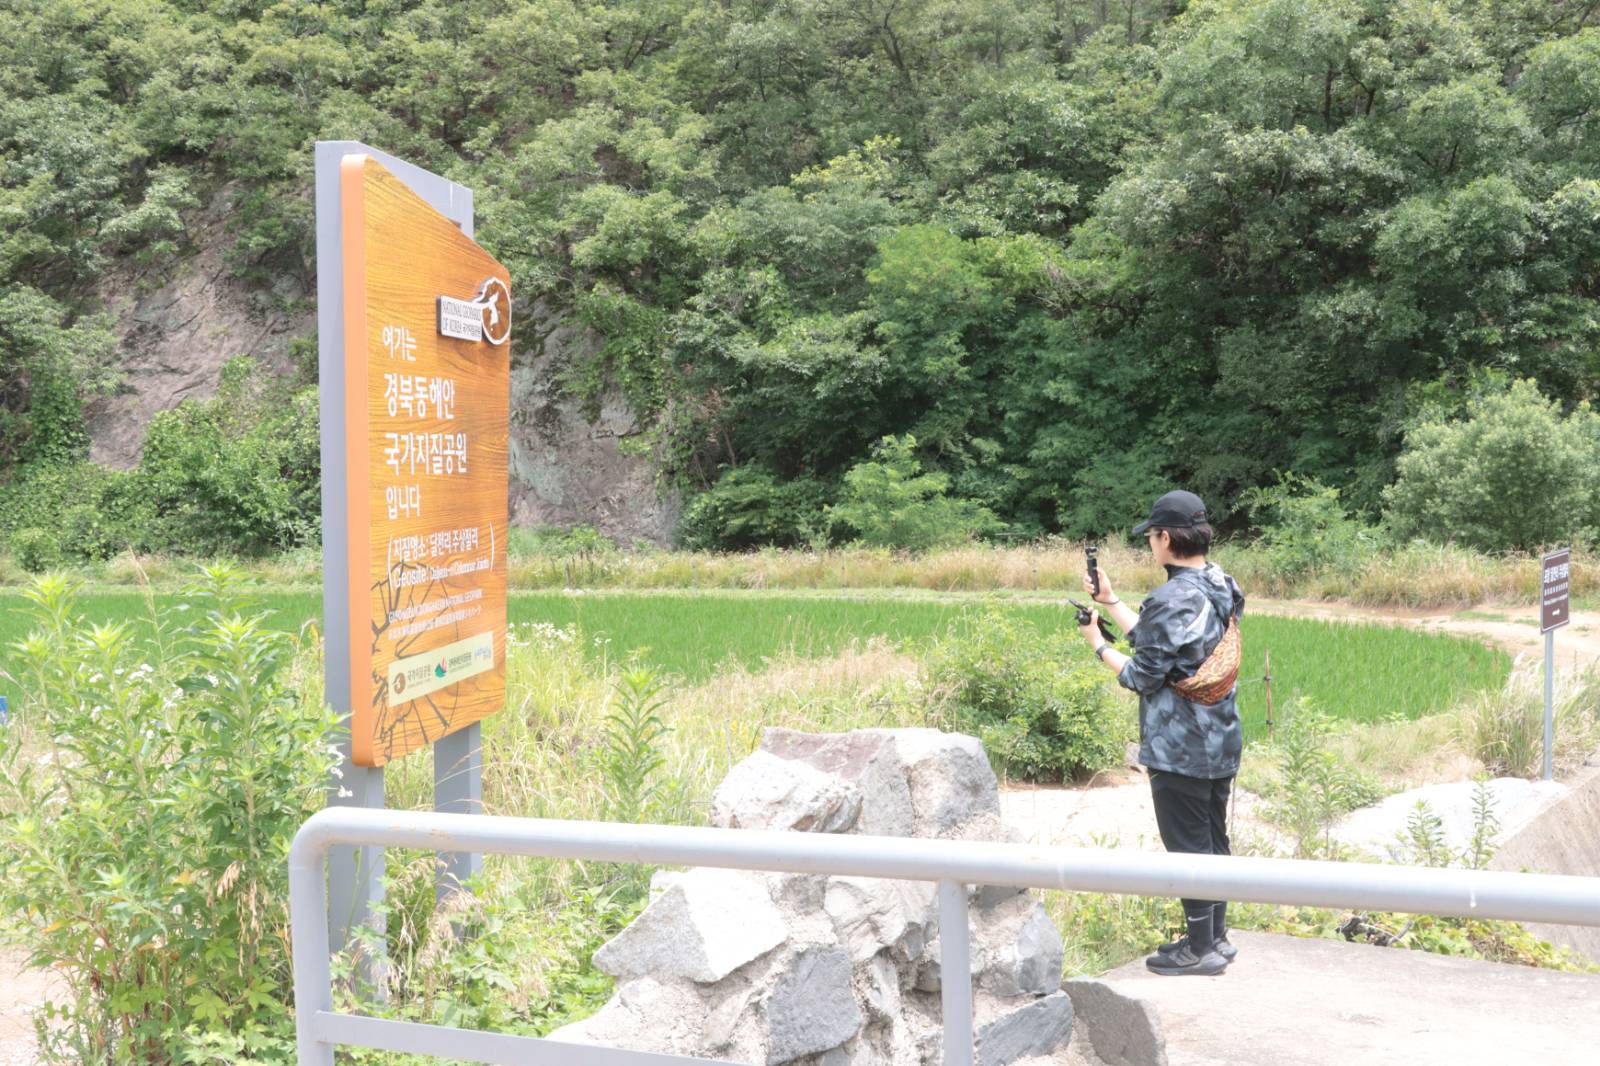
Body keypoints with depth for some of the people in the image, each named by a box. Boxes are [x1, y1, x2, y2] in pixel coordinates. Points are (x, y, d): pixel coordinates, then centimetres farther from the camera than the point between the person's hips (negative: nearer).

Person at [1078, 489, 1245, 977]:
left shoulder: (1171, 600, -22)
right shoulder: (1222, 587, 6)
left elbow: (1143, 676, -16)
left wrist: (1098, 644, -2)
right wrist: (1111, 601, 15)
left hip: (1179, 750, -9)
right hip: (1221, 743, 9)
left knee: (1188, 846, 2)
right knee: (1214, 840, 17)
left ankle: (1201, 950, 10)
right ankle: (1215, 936, 29)